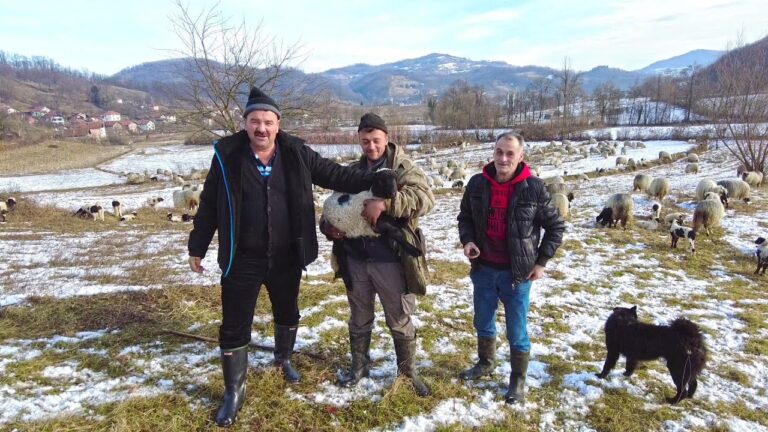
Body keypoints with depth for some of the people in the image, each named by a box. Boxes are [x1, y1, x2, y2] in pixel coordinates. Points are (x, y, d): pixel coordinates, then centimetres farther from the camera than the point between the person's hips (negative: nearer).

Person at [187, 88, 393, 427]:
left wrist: (377, 181, -6)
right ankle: (234, 390, 27)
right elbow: (209, 204, -1)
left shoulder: (296, 153, -5)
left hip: (286, 258, 3)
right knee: (234, 328, 6)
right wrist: (197, 247, 3)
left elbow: (334, 174, 2)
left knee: (287, 314, 23)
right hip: (242, 260, -2)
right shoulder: (227, 156, -8)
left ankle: (283, 358, 52)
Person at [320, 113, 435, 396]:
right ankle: (359, 366, 39)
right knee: (359, 318, 20)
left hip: (390, 260, -4)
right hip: (355, 259, 4)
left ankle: (408, 371, 30)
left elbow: (425, 198, -23)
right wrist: (329, 226, -9)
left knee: (400, 320, 11)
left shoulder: (403, 168, -6)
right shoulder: (352, 172, 9)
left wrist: (385, 203, -36)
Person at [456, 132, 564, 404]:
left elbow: (555, 226, -2)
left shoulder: (533, 188, -13)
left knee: (517, 331, 8)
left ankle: (518, 380, 29)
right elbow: (465, 216, 11)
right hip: (483, 269, 3)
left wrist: (541, 261, -5)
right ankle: (485, 363, 45)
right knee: (483, 323, 20)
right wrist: (467, 240, -8)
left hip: (516, 272, -3)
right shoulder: (477, 184, -5)